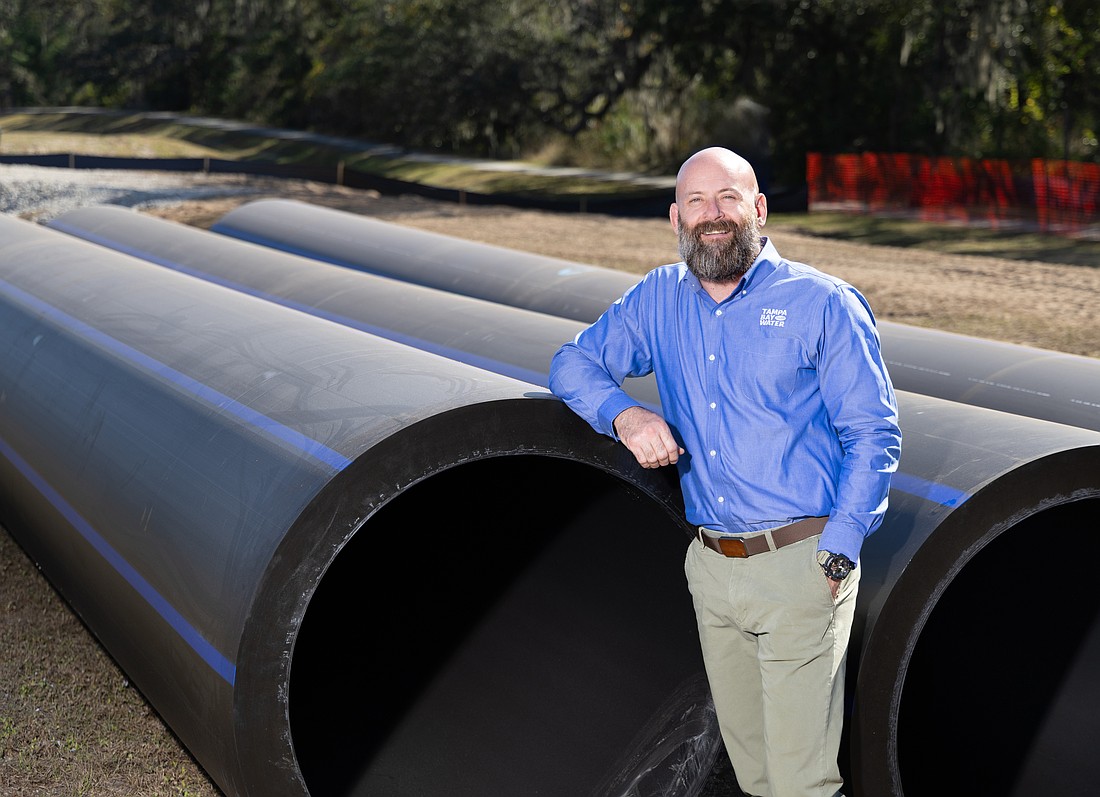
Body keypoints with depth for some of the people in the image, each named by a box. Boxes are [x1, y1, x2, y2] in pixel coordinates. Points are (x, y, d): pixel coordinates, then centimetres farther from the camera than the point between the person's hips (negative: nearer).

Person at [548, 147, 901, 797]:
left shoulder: (824, 304, -4)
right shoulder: (659, 299, 9)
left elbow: (874, 437, -5)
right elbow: (574, 362, 18)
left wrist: (836, 555, -14)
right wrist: (625, 414, -3)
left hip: (800, 565, -4)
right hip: (710, 566, 5)